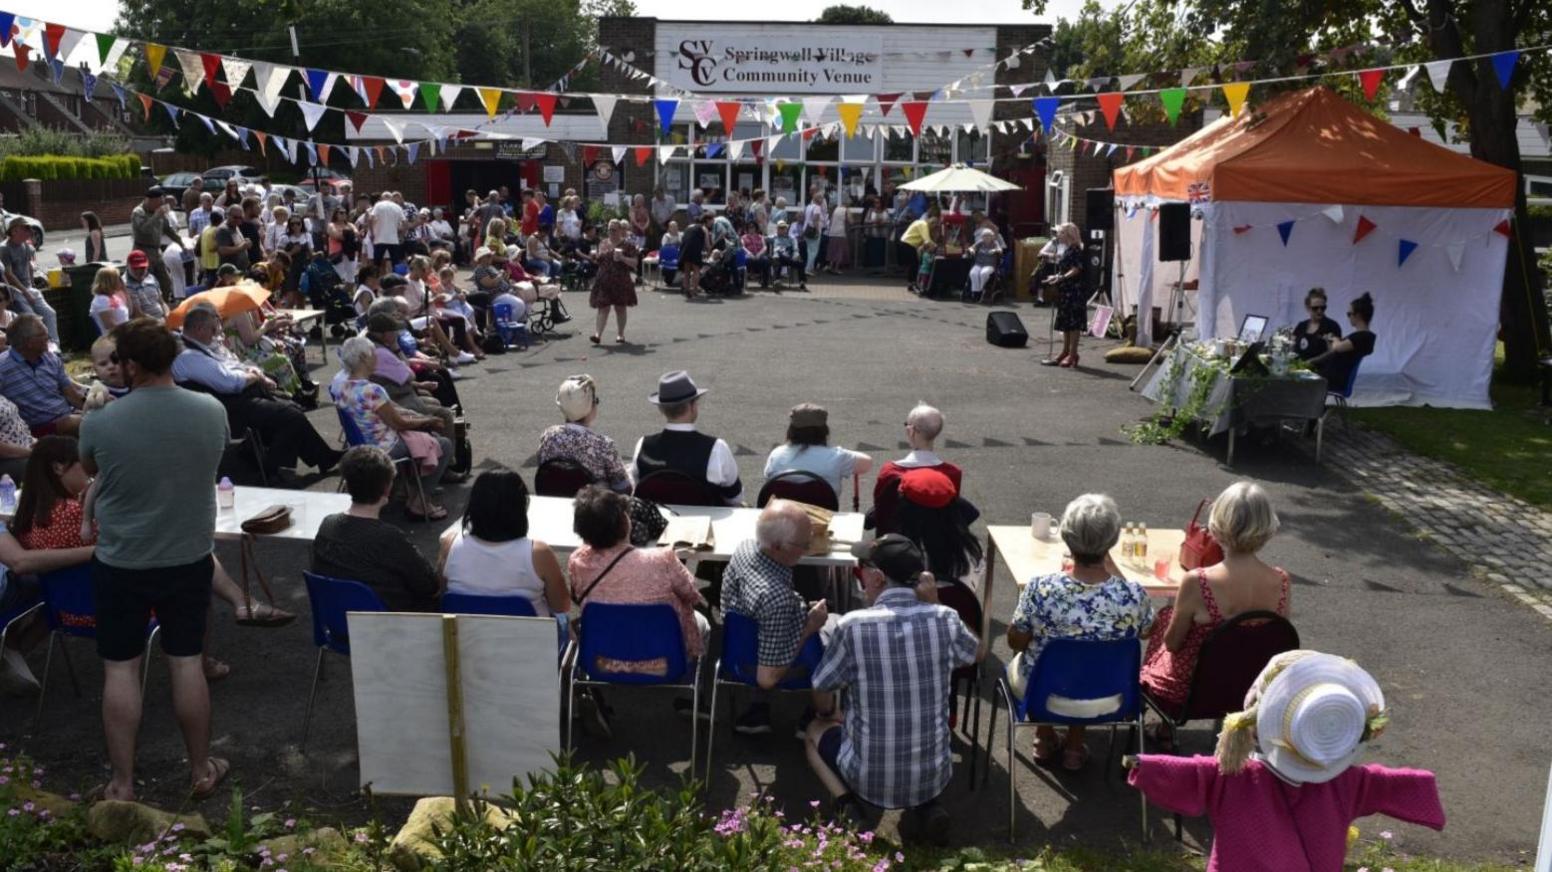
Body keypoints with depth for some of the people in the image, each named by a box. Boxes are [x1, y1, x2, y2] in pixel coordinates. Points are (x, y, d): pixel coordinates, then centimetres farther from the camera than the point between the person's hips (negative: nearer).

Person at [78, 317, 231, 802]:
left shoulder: (100, 422, -17)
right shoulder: (212, 413, -11)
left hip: (120, 563, -2)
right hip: (190, 558, 2)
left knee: (120, 669, 10)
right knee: (187, 662, 13)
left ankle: (122, 785, 19)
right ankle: (202, 770, 25)